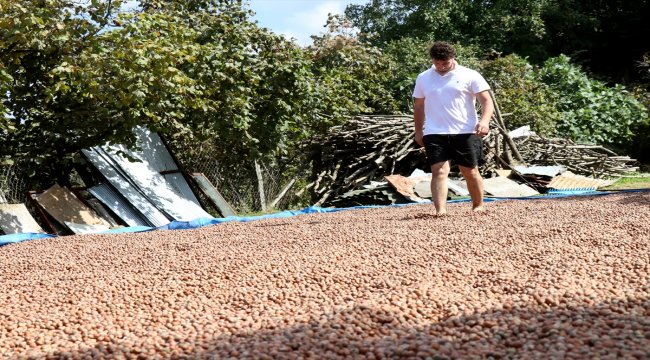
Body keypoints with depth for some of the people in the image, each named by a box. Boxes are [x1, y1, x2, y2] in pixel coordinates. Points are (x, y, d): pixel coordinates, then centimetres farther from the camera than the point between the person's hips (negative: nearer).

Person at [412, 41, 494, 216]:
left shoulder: (470, 76, -1)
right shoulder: (423, 79, 10)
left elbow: (487, 101, -6)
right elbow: (419, 106, 20)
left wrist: (484, 120, -23)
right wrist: (418, 131, 18)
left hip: (466, 133, -1)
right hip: (435, 134, 2)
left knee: (470, 172, 7)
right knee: (439, 171, -12)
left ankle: (478, 206, 26)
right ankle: (440, 211, -19)